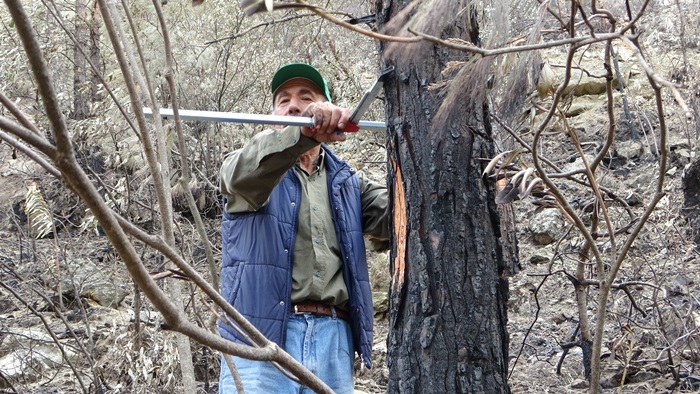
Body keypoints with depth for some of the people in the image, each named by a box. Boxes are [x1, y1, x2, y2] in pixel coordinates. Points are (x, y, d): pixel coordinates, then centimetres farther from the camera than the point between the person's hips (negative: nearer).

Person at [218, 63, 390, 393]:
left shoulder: (348, 184, 23)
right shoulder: (256, 169, 13)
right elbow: (243, 172, -13)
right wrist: (303, 133, -32)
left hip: (333, 340, 3)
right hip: (260, 335, -3)